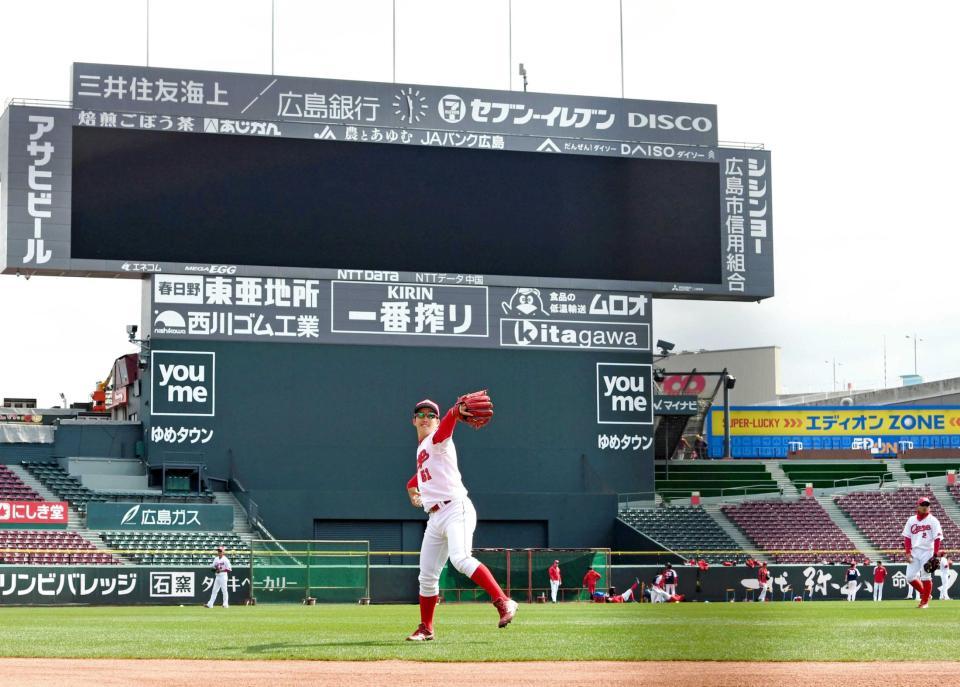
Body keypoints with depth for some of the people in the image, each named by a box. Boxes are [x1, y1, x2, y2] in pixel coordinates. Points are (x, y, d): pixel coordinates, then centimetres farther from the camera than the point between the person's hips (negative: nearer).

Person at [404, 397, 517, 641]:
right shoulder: (421, 449, 22)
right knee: (427, 575, 10)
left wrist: (456, 411, -51)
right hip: (435, 518, 9)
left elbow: (445, 428, -29)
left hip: (456, 509, -9)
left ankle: (503, 602, -36)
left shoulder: (437, 439, -3)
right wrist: (412, 486, 26)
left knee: (460, 559, -30)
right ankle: (425, 628, 24)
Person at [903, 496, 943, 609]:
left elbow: (938, 538, -6)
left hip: (927, 552, -4)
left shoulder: (933, 520, -2)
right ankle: (923, 592, 23)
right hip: (914, 552, 4)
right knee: (910, 577, -1)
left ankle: (925, 601, 4)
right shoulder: (911, 520, 10)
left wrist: (935, 554, -14)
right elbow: (907, 537, 10)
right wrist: (908, 552, -1)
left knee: (925, 576, -8)